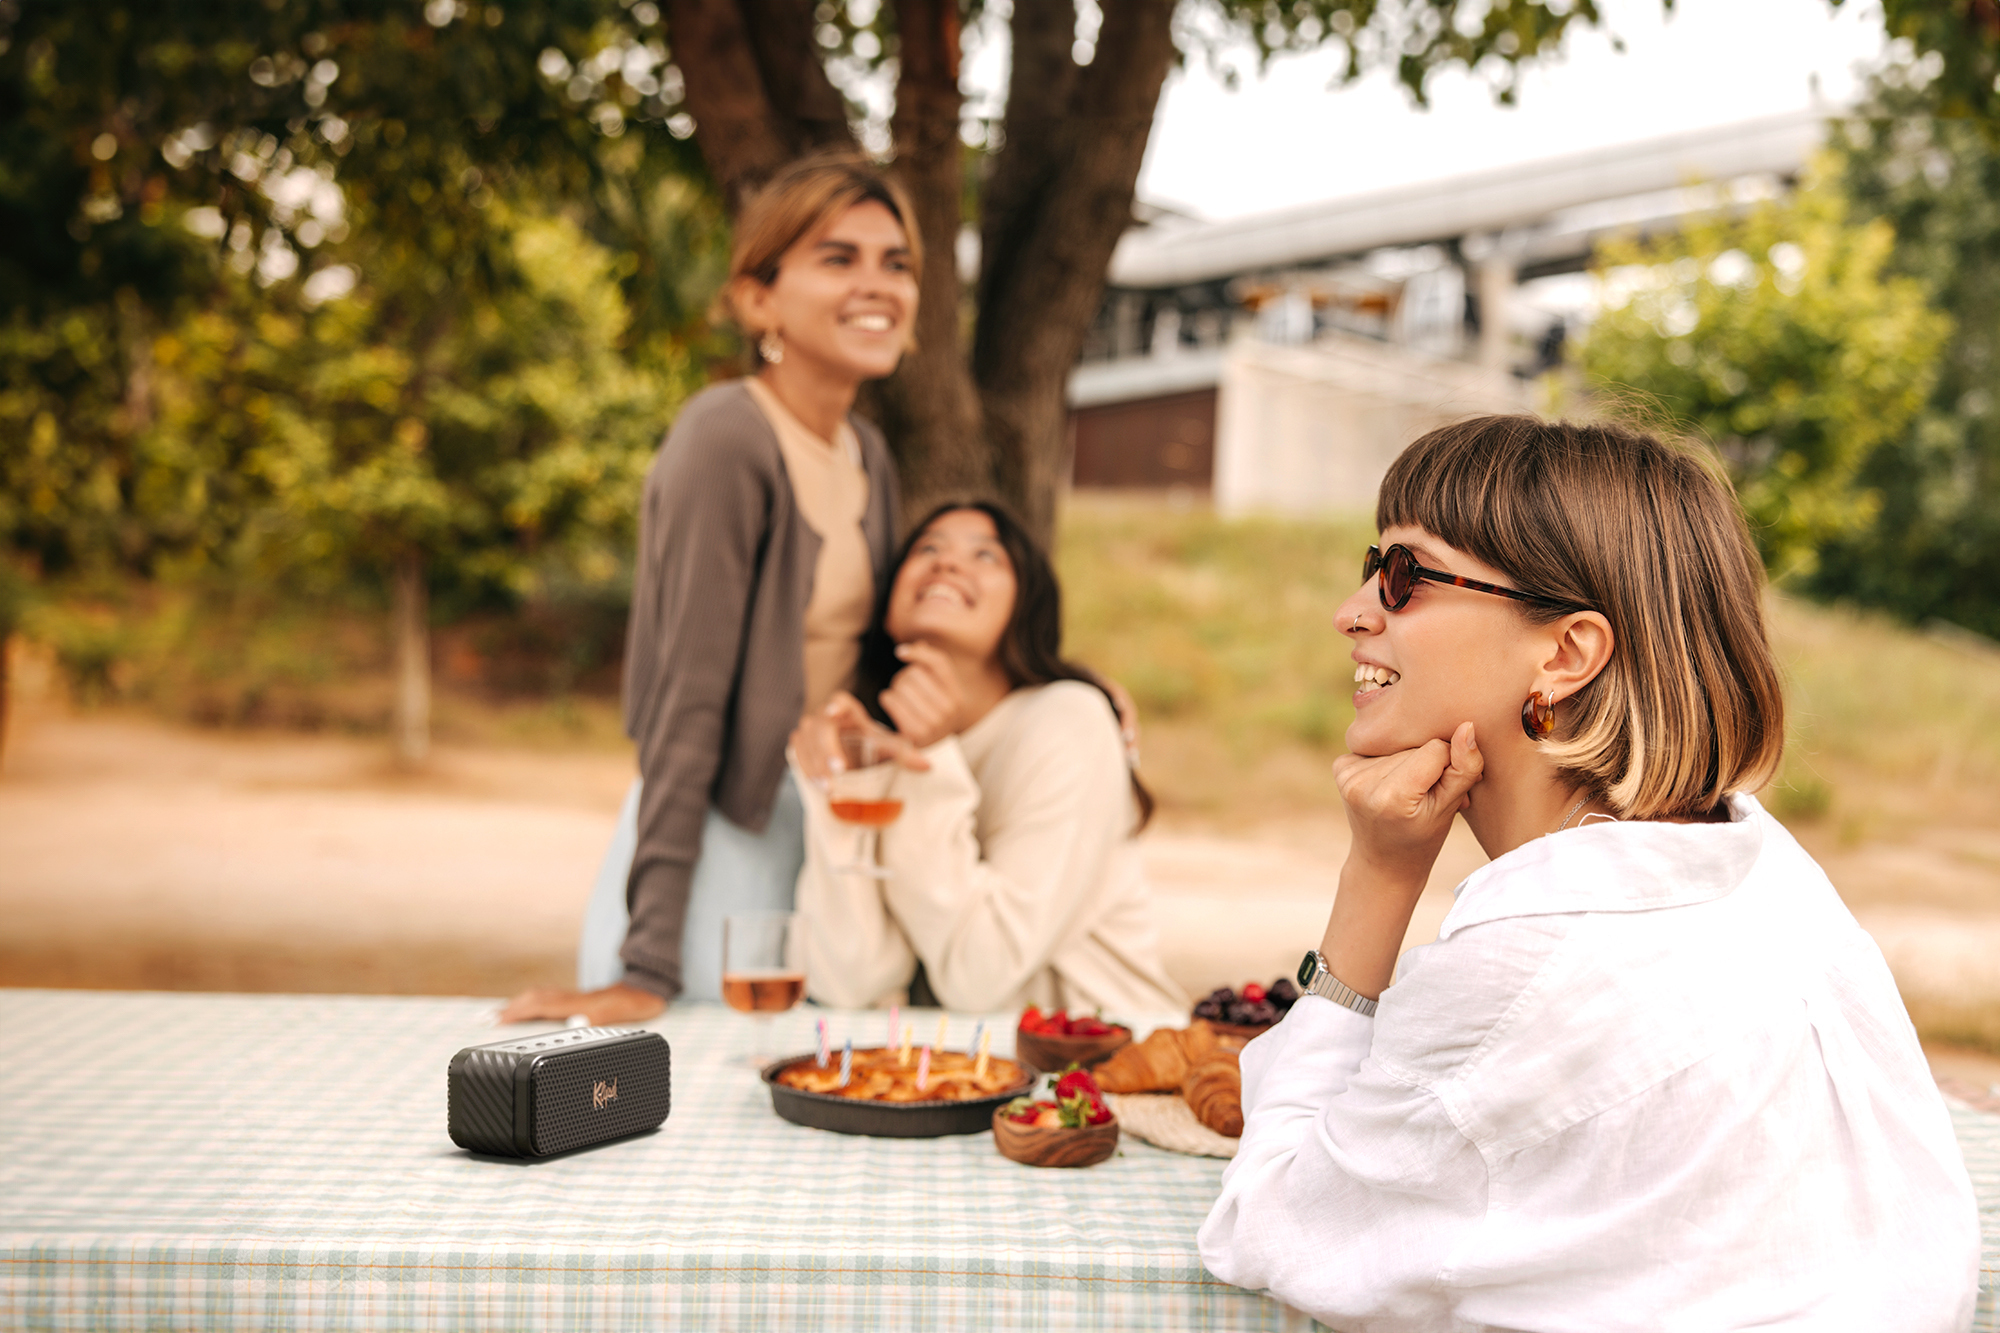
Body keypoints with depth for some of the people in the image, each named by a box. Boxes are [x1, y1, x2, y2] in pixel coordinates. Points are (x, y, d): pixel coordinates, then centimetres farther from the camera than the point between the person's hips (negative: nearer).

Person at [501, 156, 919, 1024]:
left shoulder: (869, 455, 8)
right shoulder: (726, 444, -16)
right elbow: (687, 704, -20)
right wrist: (649, 967, -21)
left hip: (825, 849, 7)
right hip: (714, 847, -7)